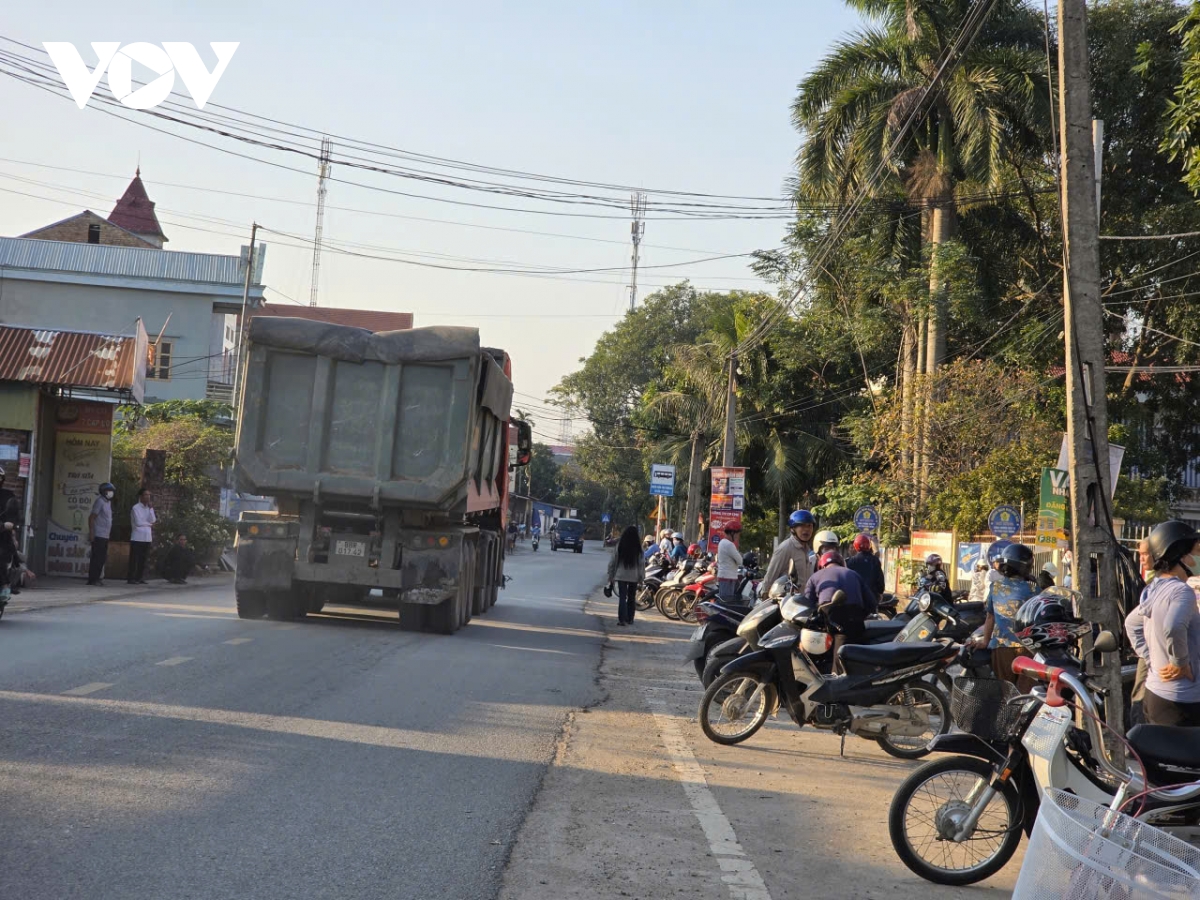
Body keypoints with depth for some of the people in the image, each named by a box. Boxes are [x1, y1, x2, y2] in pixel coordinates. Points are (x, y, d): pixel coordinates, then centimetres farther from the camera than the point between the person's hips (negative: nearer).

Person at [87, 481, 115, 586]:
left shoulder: (108, 502, 18)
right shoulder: (100, 501, -9)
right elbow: (91, 518, -14)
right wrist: (91, 533, -19)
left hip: (105, 536, 9)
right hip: (98, 535, -9)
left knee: (102, 558, 10)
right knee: (97, 558, -7)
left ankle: (96, 578, 16)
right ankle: (93, 579, -4)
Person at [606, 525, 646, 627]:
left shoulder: (618, 546, -5)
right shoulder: (638, 549, -6)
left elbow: (612, 562, -2)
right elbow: (642, 564, -5)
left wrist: (610, 576, 7)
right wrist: (641, 578, 4)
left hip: (621, 576, -1)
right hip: (634, 577, 1)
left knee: (622, 597, 0)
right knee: (631, 598, 15)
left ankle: (622, 619, -13)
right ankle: (629, 619, 21)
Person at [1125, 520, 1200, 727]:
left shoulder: (1154, 590, 11)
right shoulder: (1182, 591, -17)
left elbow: (1131, 624, 27)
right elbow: (1173, 628, -37)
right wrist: (1182, 664, -21)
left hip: (1154, 693, 10)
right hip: (1181, 701, -10)